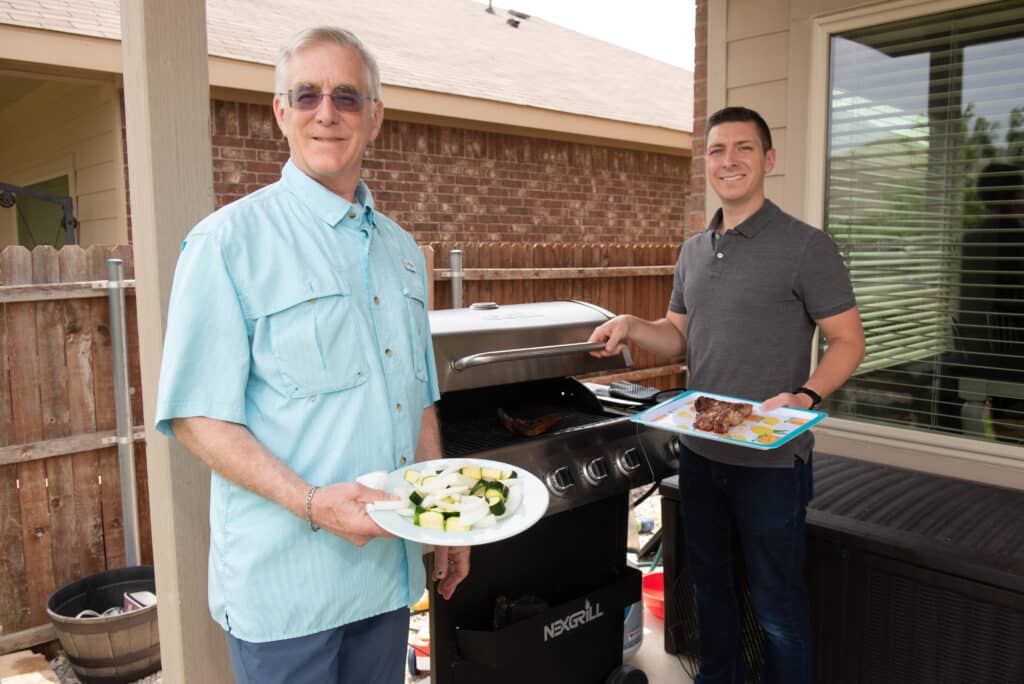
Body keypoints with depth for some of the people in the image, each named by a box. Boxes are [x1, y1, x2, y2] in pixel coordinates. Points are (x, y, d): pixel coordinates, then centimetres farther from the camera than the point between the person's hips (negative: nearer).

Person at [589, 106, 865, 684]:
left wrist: (805, 396, -27)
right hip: (700, 450, 6)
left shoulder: (806, 246, -10)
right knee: (710, 585, 21)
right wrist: (633, 327, -7)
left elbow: (849, 341, -9)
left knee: (776, 602, 8)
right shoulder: (694, 251, 9)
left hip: (771, 458, -6)